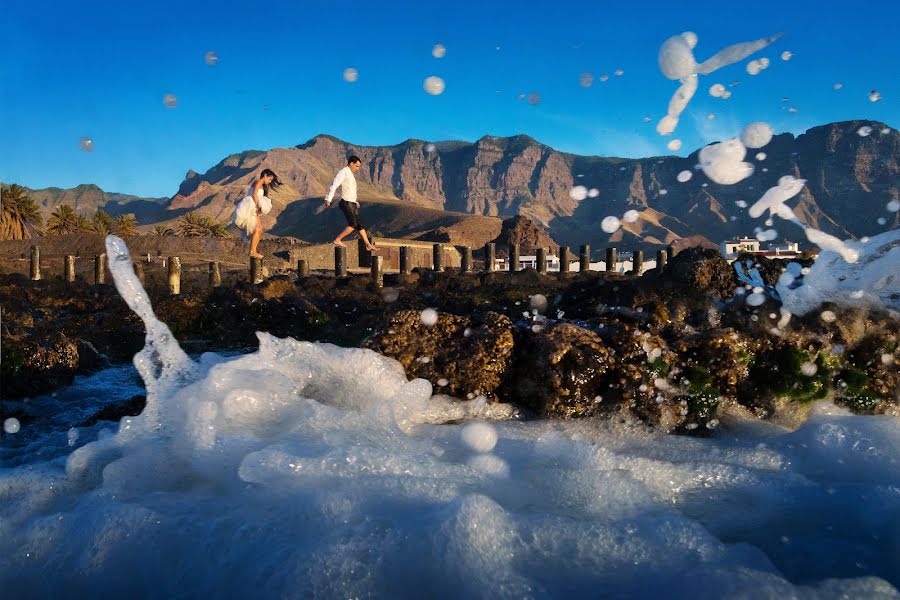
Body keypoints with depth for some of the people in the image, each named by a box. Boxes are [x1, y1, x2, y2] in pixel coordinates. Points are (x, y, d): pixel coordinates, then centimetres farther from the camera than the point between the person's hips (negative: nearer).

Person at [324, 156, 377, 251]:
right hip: (346, 203, -9)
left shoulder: (350, 174, 18)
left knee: (359, 225, 10)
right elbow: (334, 185, -21)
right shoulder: (343, 172, -11)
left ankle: (368, 245, 13)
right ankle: (337, 240, -9)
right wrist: (328, 199, -29)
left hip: (352, 204, 9)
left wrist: (355, 200, 34)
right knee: (354, 224, -15)